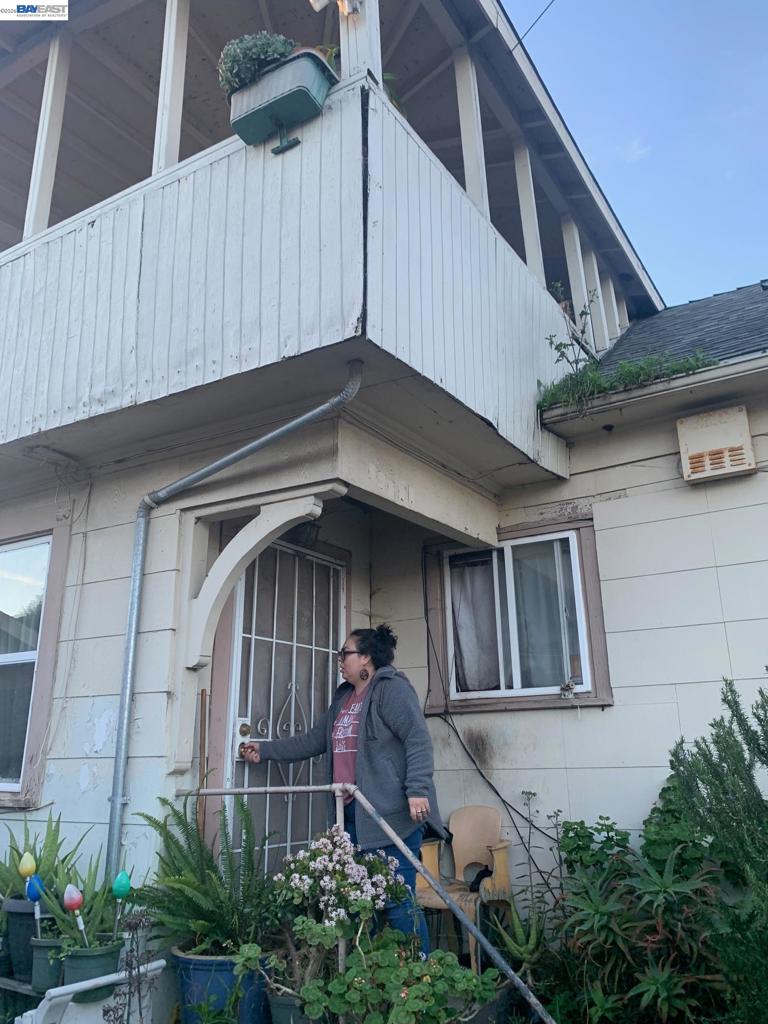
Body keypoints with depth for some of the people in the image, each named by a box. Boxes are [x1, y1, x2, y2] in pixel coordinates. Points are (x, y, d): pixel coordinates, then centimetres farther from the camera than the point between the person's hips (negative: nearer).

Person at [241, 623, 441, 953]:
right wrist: (265, 750, 24)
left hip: (390, 815, -9)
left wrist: (417, 790, -22)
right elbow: (313, 741, 25)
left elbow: (418, 738, -15)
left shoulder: (392, 688, -7)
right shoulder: (343, 698, 20)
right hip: (352, 815, 9)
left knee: (398, 903, -5)